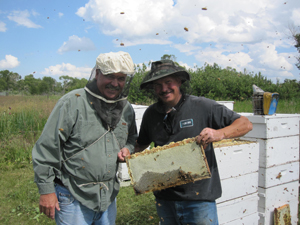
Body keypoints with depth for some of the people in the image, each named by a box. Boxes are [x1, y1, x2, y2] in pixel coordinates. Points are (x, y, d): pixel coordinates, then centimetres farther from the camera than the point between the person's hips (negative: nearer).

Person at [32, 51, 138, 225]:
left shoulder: (127, 109, 4)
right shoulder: (73, 102, -14)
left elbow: (132, 138, 22)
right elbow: (47, 148, -12)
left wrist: (128, 149, -2)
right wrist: (46, 190, -11)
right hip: (73, 198, -5)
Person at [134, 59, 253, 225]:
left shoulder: (202, 106, -10)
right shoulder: (151, 114, 4)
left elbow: (245, 124, -8)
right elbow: (141, 144, 19)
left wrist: (220, 134, -25)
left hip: (199, 198, -4)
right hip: (164, 197, 5)